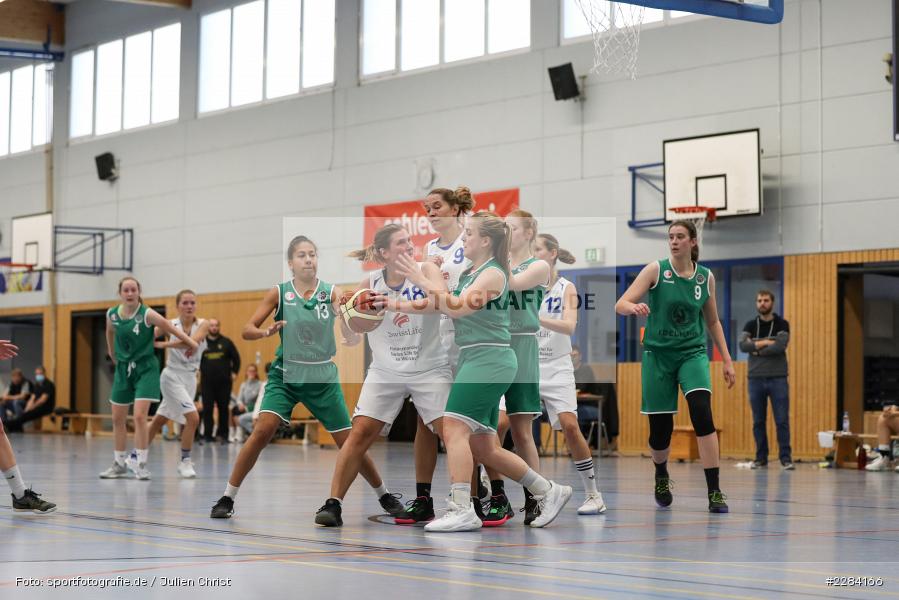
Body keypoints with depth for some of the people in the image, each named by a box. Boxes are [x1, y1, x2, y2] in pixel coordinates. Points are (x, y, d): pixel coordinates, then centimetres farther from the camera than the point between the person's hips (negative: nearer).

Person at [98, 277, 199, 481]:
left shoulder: (147, 314, -16)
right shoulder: (112, 314, -2)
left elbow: (169, 327, -20)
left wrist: (190, 342, -29)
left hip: (145, 368, -5)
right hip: (123, 368, 5)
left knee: (139, 416, -16)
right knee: (117, 418, 9)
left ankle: (140, 464, -9)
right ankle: (119, 464, 23)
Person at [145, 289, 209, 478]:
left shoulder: (202, 325, -6)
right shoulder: (171, 325, -8)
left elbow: (192, 341, -24)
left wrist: (162, 344, -29)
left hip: (190, 377, 3)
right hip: (173, 376, -3)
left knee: (160, 420, 14)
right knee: (193, 418, -18)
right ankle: (185, 461, -4)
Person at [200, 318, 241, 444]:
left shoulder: (226, 342, 4)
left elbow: (236, 358, 9)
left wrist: (234, 372, 3)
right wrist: (197, 371, -1)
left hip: (224, 382, 0)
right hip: (207, 382, 0)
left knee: (223, 408, 4)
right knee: (207, 409, -1)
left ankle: (223, 434, 11)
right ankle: (207, 435, 4)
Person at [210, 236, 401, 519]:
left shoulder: (332, 292, -4)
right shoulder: (279, 293, -4)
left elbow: (352, 337, -12)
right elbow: (247, 330, -5)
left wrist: (353, 335, -36)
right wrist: (267, 332, -26)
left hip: (323, 378, 1)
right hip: (285, 375, -1)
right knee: (263, 430, -21)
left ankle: (385, 496, 24)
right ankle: (227, 498, -11)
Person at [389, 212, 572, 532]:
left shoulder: (492, 274, -9)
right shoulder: (469, 274, 19)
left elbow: (457, 308, -21)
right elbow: (440, 305, 19)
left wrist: (423, 281, -16)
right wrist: (394, 305, 15)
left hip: (489, 359, -10)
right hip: (474, 359, 10)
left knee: (454, 428, -20)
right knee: (484, 448, 9)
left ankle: (461, 510, -24)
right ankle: (549, 491, 20)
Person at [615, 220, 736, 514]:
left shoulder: (706, 277, 3)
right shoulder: (656, 270, -5)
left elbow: (713, 321, 15)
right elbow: (620, 304, -12)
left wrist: (727, 360, 10)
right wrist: (634, 307, -35)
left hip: (693, 352, 1)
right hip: (658, 353, -1)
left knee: (702, 413, -23)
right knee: (660, 430, 0)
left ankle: (714, 492, -21)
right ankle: (661, 476, 35)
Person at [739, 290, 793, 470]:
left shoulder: (781, 324, 1)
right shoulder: (750, 325, 8)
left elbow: (780, 346, -16)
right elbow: (742, 345, -9)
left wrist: (755, 348, -8)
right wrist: (766, 342, -15)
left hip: (778, 379, -2)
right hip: (756, 379, 2)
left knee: (782, 420, -4)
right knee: (758, 421, 6)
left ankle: (786, 458, 0)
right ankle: (761, 458, 13)